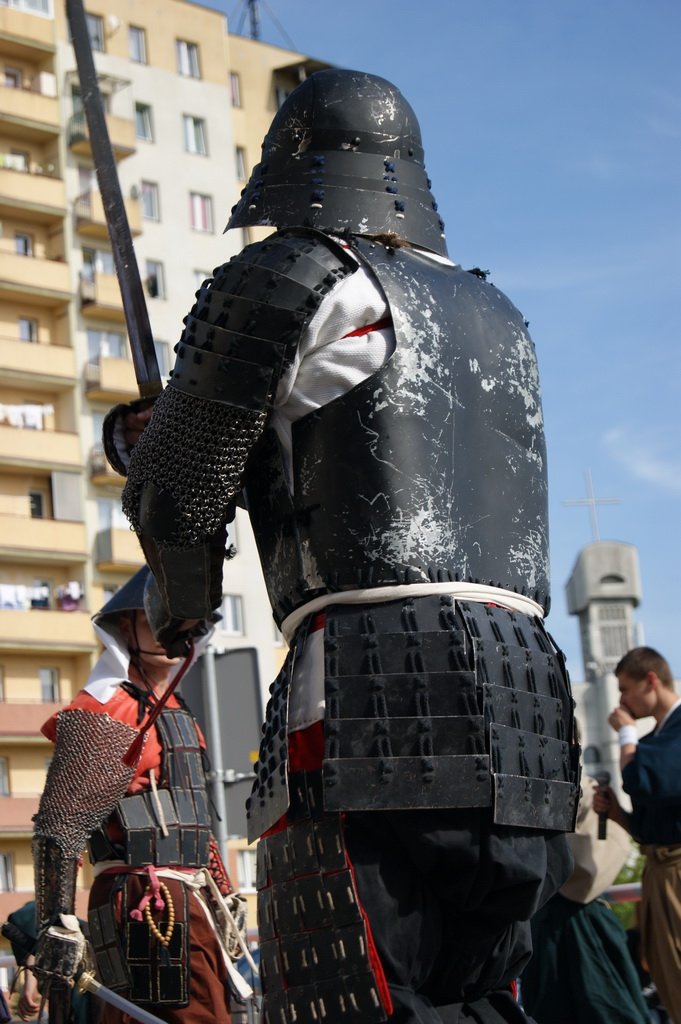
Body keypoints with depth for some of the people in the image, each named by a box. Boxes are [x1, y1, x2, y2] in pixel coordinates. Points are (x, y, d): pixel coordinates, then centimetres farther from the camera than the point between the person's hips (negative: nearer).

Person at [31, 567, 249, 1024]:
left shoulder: (175, 712, 22)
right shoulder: (102, 715, -8)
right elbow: (59, 828, -15)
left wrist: (225, 900, 25)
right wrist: (57, 926, -20)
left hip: (193, 904, 9)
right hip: (149, 907, -9)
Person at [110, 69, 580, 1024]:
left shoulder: (292, 278, 3)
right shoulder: (499, 319, 26)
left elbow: (175, 495, 5)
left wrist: (178, 604, 27)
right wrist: (167, 437, 40)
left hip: (383, 701, -7)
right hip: (528, 709, 7)